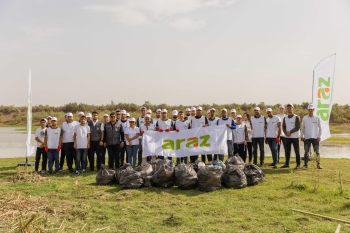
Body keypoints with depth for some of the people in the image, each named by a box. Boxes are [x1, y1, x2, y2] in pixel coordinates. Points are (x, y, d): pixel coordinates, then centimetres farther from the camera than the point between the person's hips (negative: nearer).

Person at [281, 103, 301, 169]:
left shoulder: (296, 117, -4)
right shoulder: (285, 118, 12)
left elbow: (298, 127, -11)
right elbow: (283, 127, 7)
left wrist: (290, 132, -18)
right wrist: (286, 132, -13)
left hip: (295, 137, -5)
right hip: (287, 137, 5)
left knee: (297, 151, -2)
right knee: (287, 151, 10)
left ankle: (298, 165, 2)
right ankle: (287, 164, 20)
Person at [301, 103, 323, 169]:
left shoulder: (317, 118, 3)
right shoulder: (304, 118, 7)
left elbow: (320, 128, 5)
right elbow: (303, 128, 13)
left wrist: (319, 136, -4)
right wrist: (302, 136, 5)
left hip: (315, 138, -1)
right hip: (307, 138, 1)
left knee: (317, 152, -4)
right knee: (306, 152, 2)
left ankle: (318, 164, 1)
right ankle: (305, 164, 7)